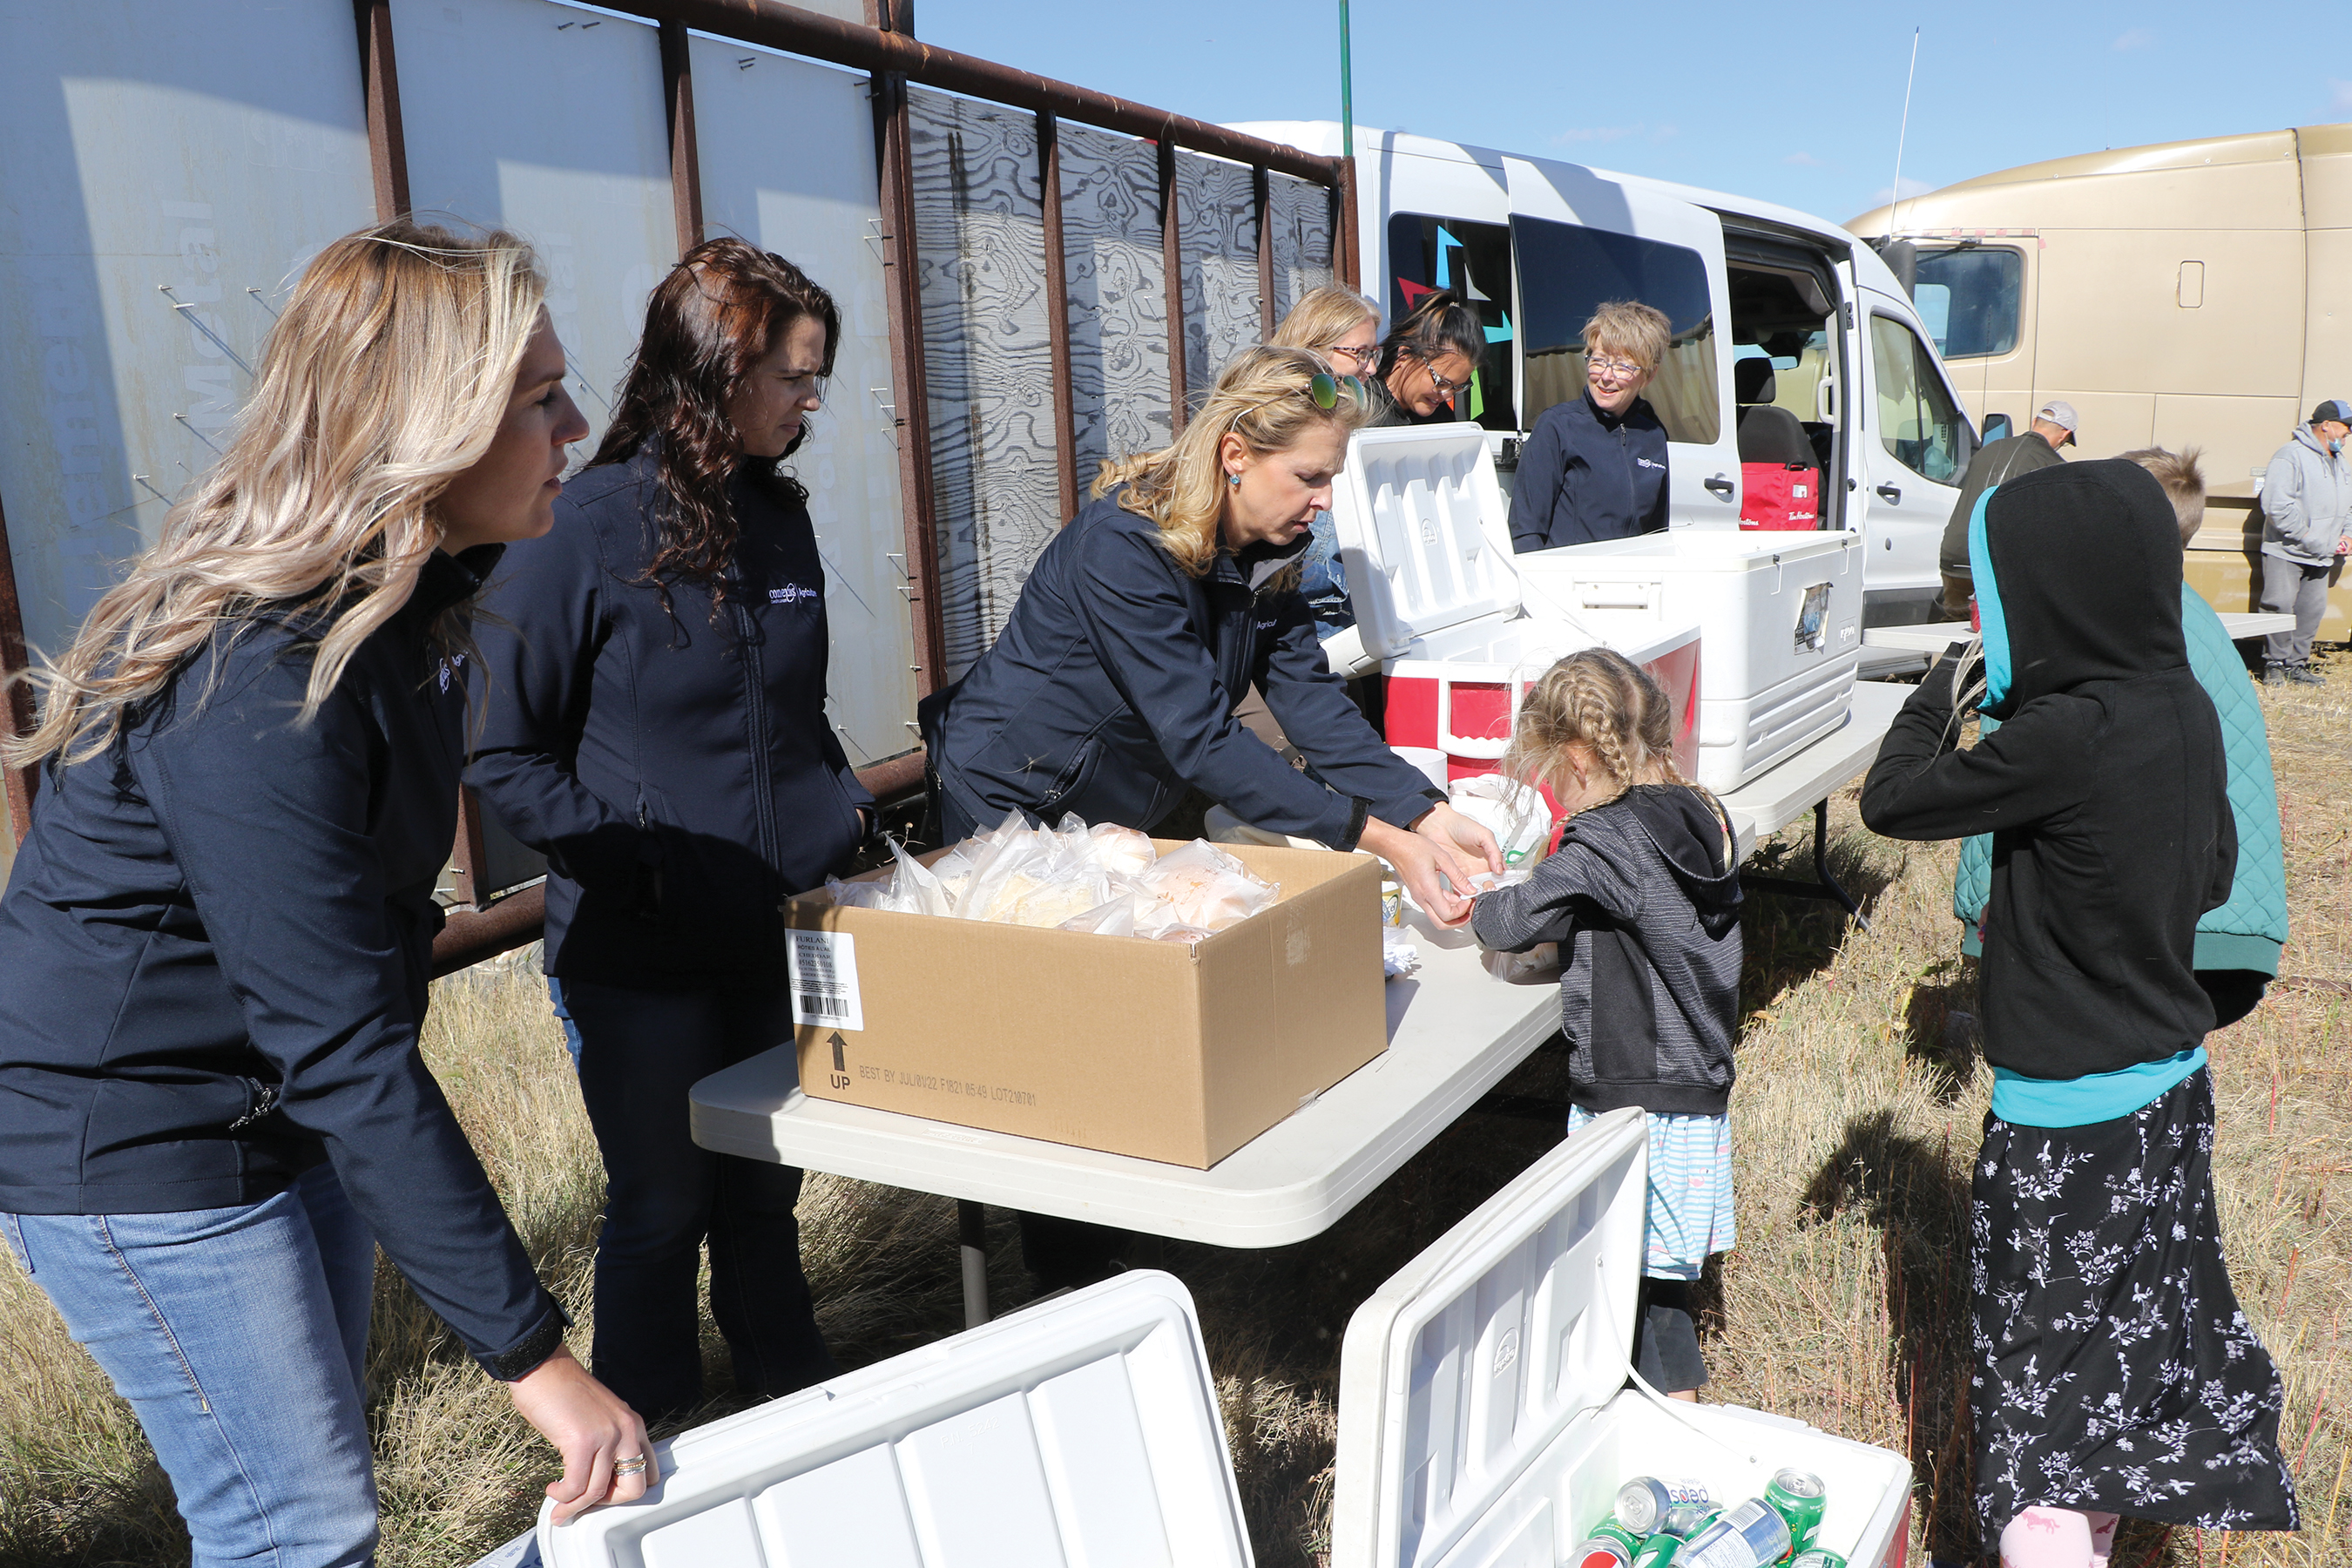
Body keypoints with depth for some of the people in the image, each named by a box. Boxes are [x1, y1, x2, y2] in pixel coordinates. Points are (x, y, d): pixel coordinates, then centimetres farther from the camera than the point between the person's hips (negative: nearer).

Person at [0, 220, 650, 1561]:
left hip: (280, 1103, 9)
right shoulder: (255, 682, -31)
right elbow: (346, 1052, -33)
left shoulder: (402, 595, -2)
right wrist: (532, 1353, -30)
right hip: (136, 1148, -9)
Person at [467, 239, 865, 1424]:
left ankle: (796, 1400, 40)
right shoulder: (590, 529, -16)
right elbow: (506, 755, -13)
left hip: (775, 928, 5)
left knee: (764, 1186, 20)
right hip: (639, 950, -5)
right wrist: (635, 862, -20)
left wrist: (843, 812, 2)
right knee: (661, 1203, 12)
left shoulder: (778, 516, 4)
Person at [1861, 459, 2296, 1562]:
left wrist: (1943, 688, -2)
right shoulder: (2185, 709, -1)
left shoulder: (2064, 736, -26)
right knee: (2137, 1330, 22)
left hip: (2071, 1113, -9)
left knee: (2043, 1379, 2)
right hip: (2170, 1078, 9)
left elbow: (1892, 801, -15)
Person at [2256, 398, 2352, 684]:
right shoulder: (2290, 456, -11)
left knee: (2313, 610, 6)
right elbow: (2277, 506, -19)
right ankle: (2275, 664, 2)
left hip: (2321, 557, 8)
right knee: (2280, 607, -9)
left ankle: (2297, 665, 15)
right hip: (2286, 553, -8)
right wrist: (2310, 540, -18)